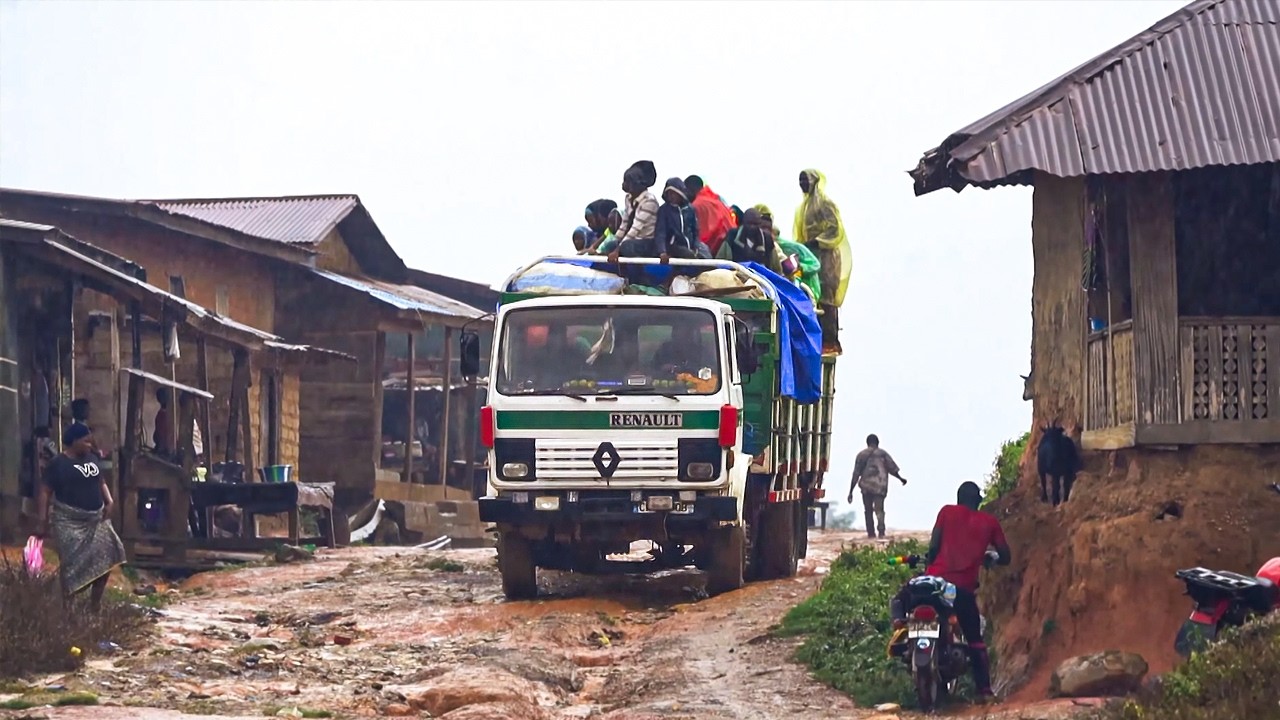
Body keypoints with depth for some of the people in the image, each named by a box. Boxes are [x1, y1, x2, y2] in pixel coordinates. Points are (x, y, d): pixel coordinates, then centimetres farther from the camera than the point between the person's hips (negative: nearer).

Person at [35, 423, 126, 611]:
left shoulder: (92, 458, 10)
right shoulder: (59, 464, -10)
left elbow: (101, 482, 22)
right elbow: (45, 492, -11)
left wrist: (108, 502, 4)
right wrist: (43, 521, -16)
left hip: (95, 519, 7)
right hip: (70, 521, -7)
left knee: (106, 557, 4)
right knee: (73, 564, -8)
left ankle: (95, 602, 17)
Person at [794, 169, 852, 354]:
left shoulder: (825, 204, -5)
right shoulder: (805, 206, 21)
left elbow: (835, 230, -14)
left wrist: (815, 242, -20)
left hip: (825, 256, -9)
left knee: (824, 299, -14)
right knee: (813, 299, 2)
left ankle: (830, 341, -17)